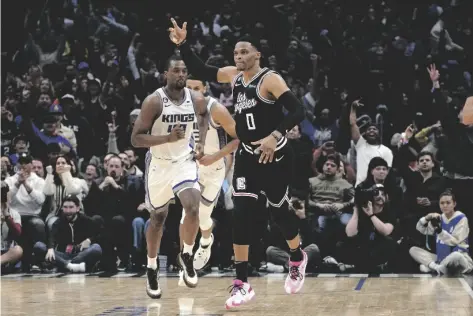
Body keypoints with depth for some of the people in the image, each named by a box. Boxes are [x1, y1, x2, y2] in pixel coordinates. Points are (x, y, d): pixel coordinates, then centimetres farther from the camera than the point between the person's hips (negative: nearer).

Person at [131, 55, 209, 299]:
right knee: (158, 218, 9)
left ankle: (186, 257, 7)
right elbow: (135, 139, -21)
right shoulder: (154, 101, -21)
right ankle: (152, 270, 28)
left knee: (193, 209, -18)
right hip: (159, 164, -2)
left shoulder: (196, 99, -9)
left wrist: (201, 141, 3)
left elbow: (204, 115, 17)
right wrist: (168, 137, -33)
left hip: (184, 160, 2)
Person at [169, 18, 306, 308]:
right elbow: (199, 71, 12)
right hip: (247, 156, 5)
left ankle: (298, 259, 39)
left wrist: (275, 136, -35)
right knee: (242, 215, -6)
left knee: (280, 211, 8)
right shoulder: (233, 76, 4)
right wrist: (182, 44, -1)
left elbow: (297, 111, -23)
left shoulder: (270, 79, -15)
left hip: (275, 156, -5)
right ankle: (242, 284, -4)